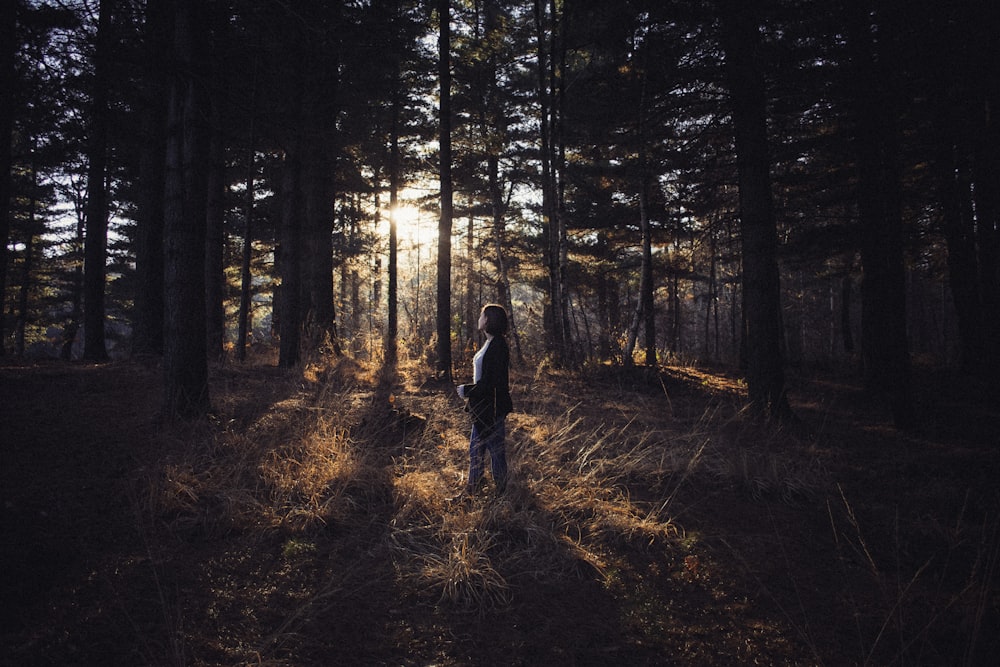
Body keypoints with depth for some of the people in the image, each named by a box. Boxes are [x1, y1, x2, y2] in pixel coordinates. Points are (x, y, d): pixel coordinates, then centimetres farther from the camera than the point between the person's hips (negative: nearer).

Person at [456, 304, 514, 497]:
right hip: (482, 407, 10)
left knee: (496, 451, 2)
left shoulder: (497, 345, -19)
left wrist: (467, 391, -13)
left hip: (492, 408, -10)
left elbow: (492, 381, -23)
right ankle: (472, 491, 29)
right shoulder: (490, 343, 11)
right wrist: (470, 391, 13)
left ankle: (501, 493, 16)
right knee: (476, 450, 17)